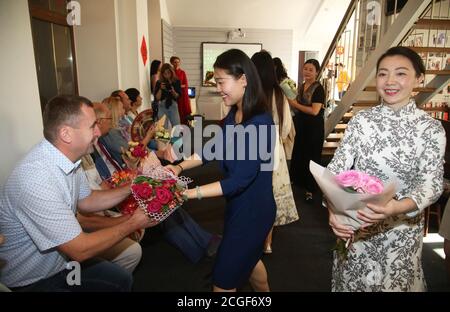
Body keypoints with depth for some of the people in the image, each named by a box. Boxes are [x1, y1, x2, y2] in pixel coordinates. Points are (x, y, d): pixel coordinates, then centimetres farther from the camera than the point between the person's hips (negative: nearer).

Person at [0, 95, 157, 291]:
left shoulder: (66, 157, -7)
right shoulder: (37, 179, -34)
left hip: (59, 262, 8)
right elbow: (80, 250, -27)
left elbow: (86, 201, 9)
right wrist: (134, 223, -18)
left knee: (122, 280, 12)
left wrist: (132, 188, -3)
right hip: (30, 281, -7)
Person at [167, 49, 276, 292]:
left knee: (224, 278, 8)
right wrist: (180, 167, -7)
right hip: (237, 204, 9)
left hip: (253, 209, -9)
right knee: (248, 258, 31)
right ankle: (265, 291, 58)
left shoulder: (259, 123, -29)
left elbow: (240, 180, -31)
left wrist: (190, 193, -31)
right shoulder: (234, 115, 0)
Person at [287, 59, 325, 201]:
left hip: (314, 127, -7)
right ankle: (300, 181, 34)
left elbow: (315, 111, -22)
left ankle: (310, 189, 16)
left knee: (311, 157, 3)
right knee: (299, 154, 15)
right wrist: (290, 102, 3)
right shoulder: (302, 86, 9)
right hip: (301, 125, 7)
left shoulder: (318, 88, -13)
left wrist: (296, 104, -15)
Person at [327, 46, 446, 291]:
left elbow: (432, 183, -14)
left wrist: (399, 206, -35)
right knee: (352, 281, 18)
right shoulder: (361, 120, -5)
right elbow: (337, 167, -11)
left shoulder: (431, 129, -8)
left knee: (393, 283, 17)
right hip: (355, 223, 1)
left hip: (402, 229, -1)